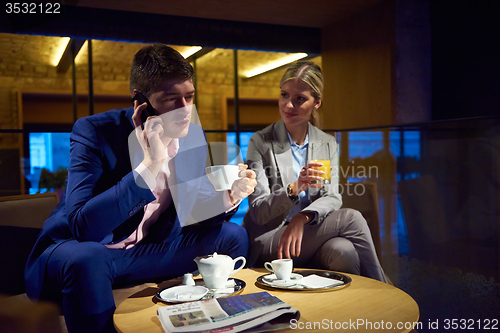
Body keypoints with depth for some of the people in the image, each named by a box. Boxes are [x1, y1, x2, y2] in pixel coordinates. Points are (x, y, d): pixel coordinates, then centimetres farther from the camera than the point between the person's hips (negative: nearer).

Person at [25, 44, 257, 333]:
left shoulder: (193, 135, -5)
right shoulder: (93, 132, -21)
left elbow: (194, 214, 3)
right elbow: (81, 226, -31)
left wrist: (230, 197, -19)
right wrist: (150, 164, -38)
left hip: (146, 250, 5)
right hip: (79, 252, -5)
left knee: (233, 235, -2)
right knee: (85, 258, -39)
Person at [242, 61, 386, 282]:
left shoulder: (328, 144, 9)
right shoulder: (260, 142, -4)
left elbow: (332, 198, -2)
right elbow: (258, 212, -10)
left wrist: (302, 218, -24)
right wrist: (294, 189, -30)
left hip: (310, 235, 4)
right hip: (267, 243, -3)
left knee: (344, 251, -31)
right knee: (351, 219, -23)